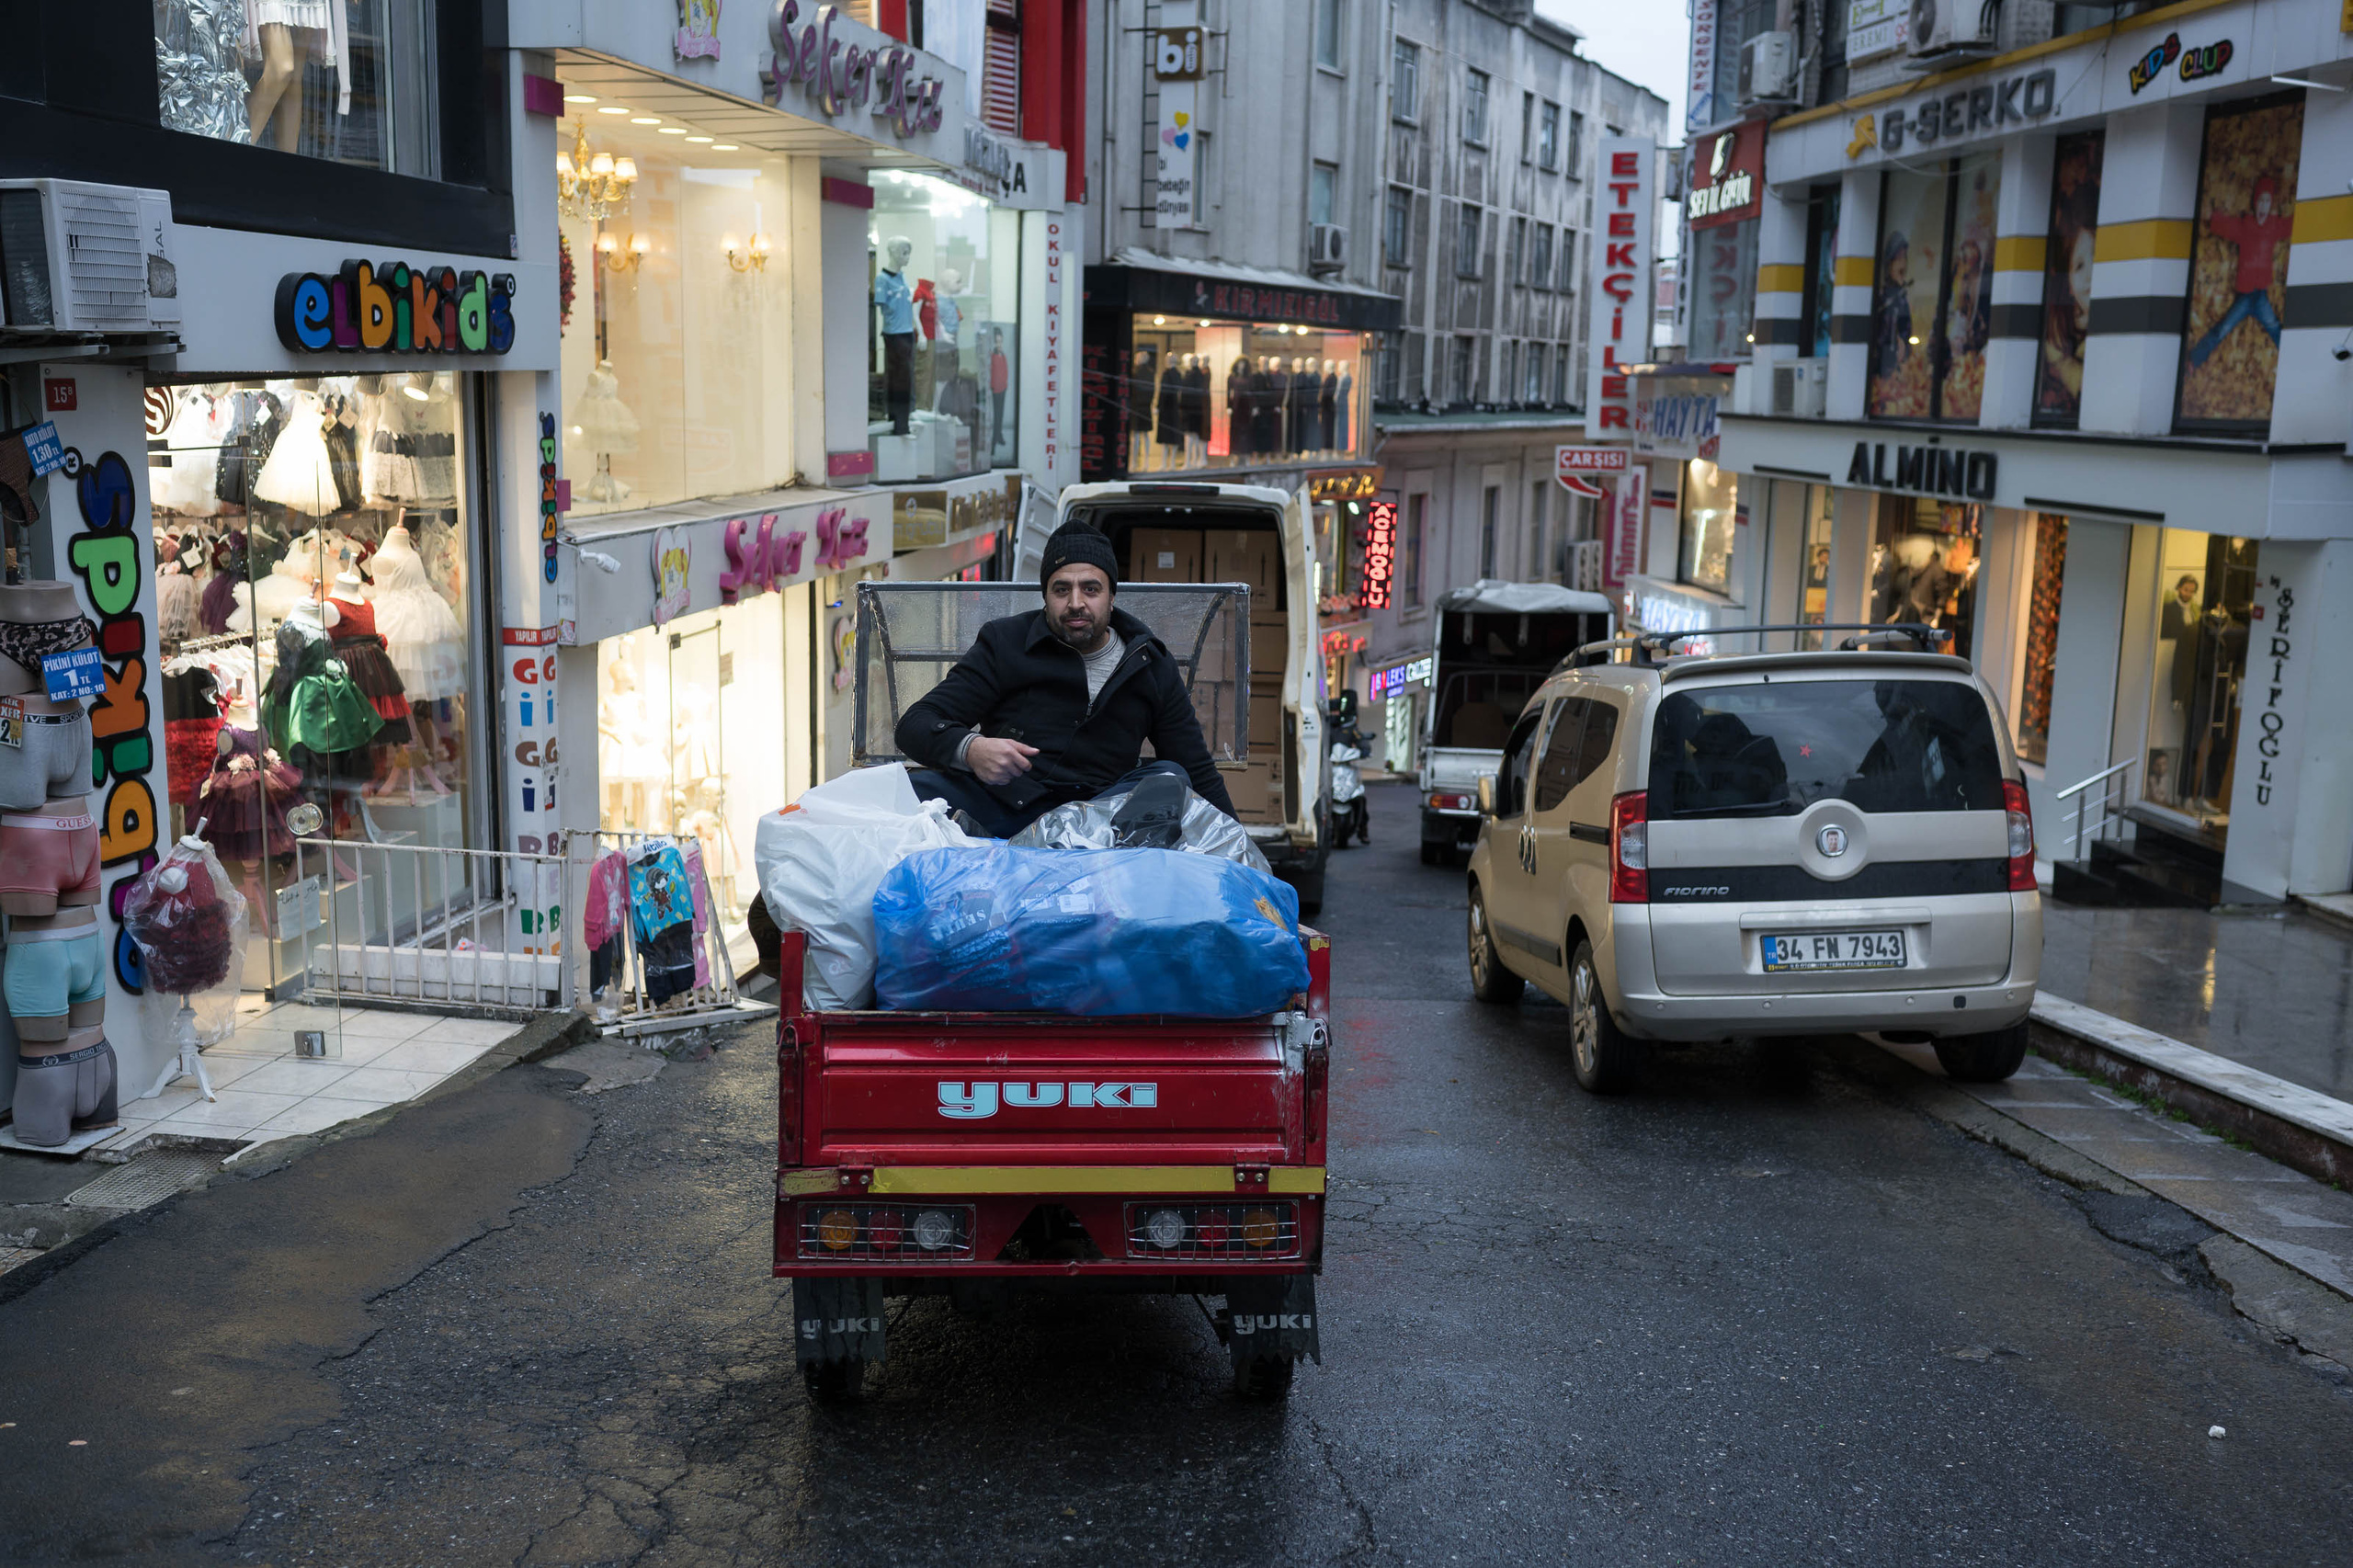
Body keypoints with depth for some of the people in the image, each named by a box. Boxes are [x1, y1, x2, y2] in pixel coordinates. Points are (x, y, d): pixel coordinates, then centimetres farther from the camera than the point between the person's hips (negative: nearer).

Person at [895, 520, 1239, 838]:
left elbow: (1198, 771, 19)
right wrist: (969, 749, -22)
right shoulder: (1005, 643, 9)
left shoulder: (1152, 668, 14)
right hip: (1001, 806, -1)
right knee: (914, 787, -27)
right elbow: (916, 723, 1)